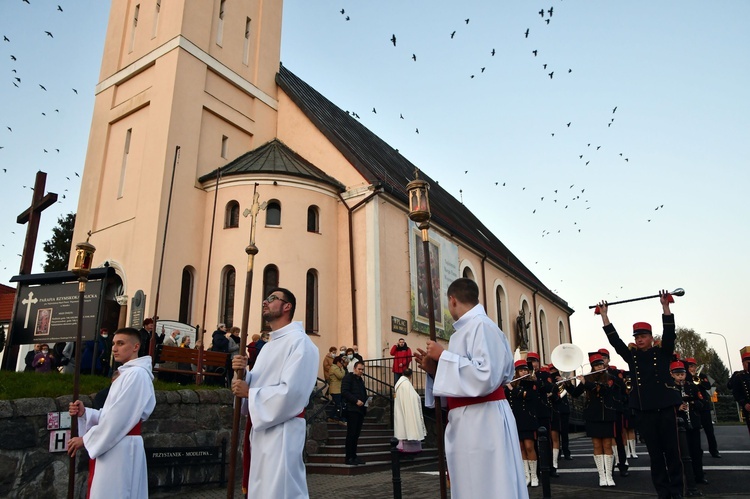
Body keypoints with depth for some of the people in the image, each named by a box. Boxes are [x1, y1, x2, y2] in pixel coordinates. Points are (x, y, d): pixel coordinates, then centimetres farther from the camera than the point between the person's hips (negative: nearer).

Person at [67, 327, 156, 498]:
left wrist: (85, 439, -10)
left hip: (121, 449, -9)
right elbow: (111, 414, 15)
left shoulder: (136, 374, -16)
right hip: (114, 447, 9)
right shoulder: (126, 374, 17)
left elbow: (119, 416, -20)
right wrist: (84, 413, -1)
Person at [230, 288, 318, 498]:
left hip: (282, 431, -9)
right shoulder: (268, 346, 16)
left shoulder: (299, 341, -14)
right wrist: (244, 373, -4)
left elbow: (292, 392, -24)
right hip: (260, 428, 9)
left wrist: (249, 393, -15)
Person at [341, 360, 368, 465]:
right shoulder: (348, 377, -3)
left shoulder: (361, 380, 23)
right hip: (352, 409, -8)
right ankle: (349, 458, -2)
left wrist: (365, 401, 8)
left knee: (356, 434, 8)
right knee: (351, 434, -6)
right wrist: (356, 401, -18)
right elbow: (344, 392, -14)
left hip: (360, 409, 8)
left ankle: (353, 456, 13)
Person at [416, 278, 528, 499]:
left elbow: (486, 377, -24)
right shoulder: (465, 330, 16)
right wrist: (434, 369, 7)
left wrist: (443, 356, -17)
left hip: (482, 422, -10)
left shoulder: (481, 325, -13)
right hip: (468, 423, 10)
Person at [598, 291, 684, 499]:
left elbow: (669, 332, -9)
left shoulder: (663, 353, 4)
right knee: (655, 453, 7)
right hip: (643, 411, 2)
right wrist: (604, 315, 1)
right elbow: (614, 339, 4)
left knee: (672, 450, 5)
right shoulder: (631, 356, 8)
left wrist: (665, 306, -17)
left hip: (665, 407, -2)